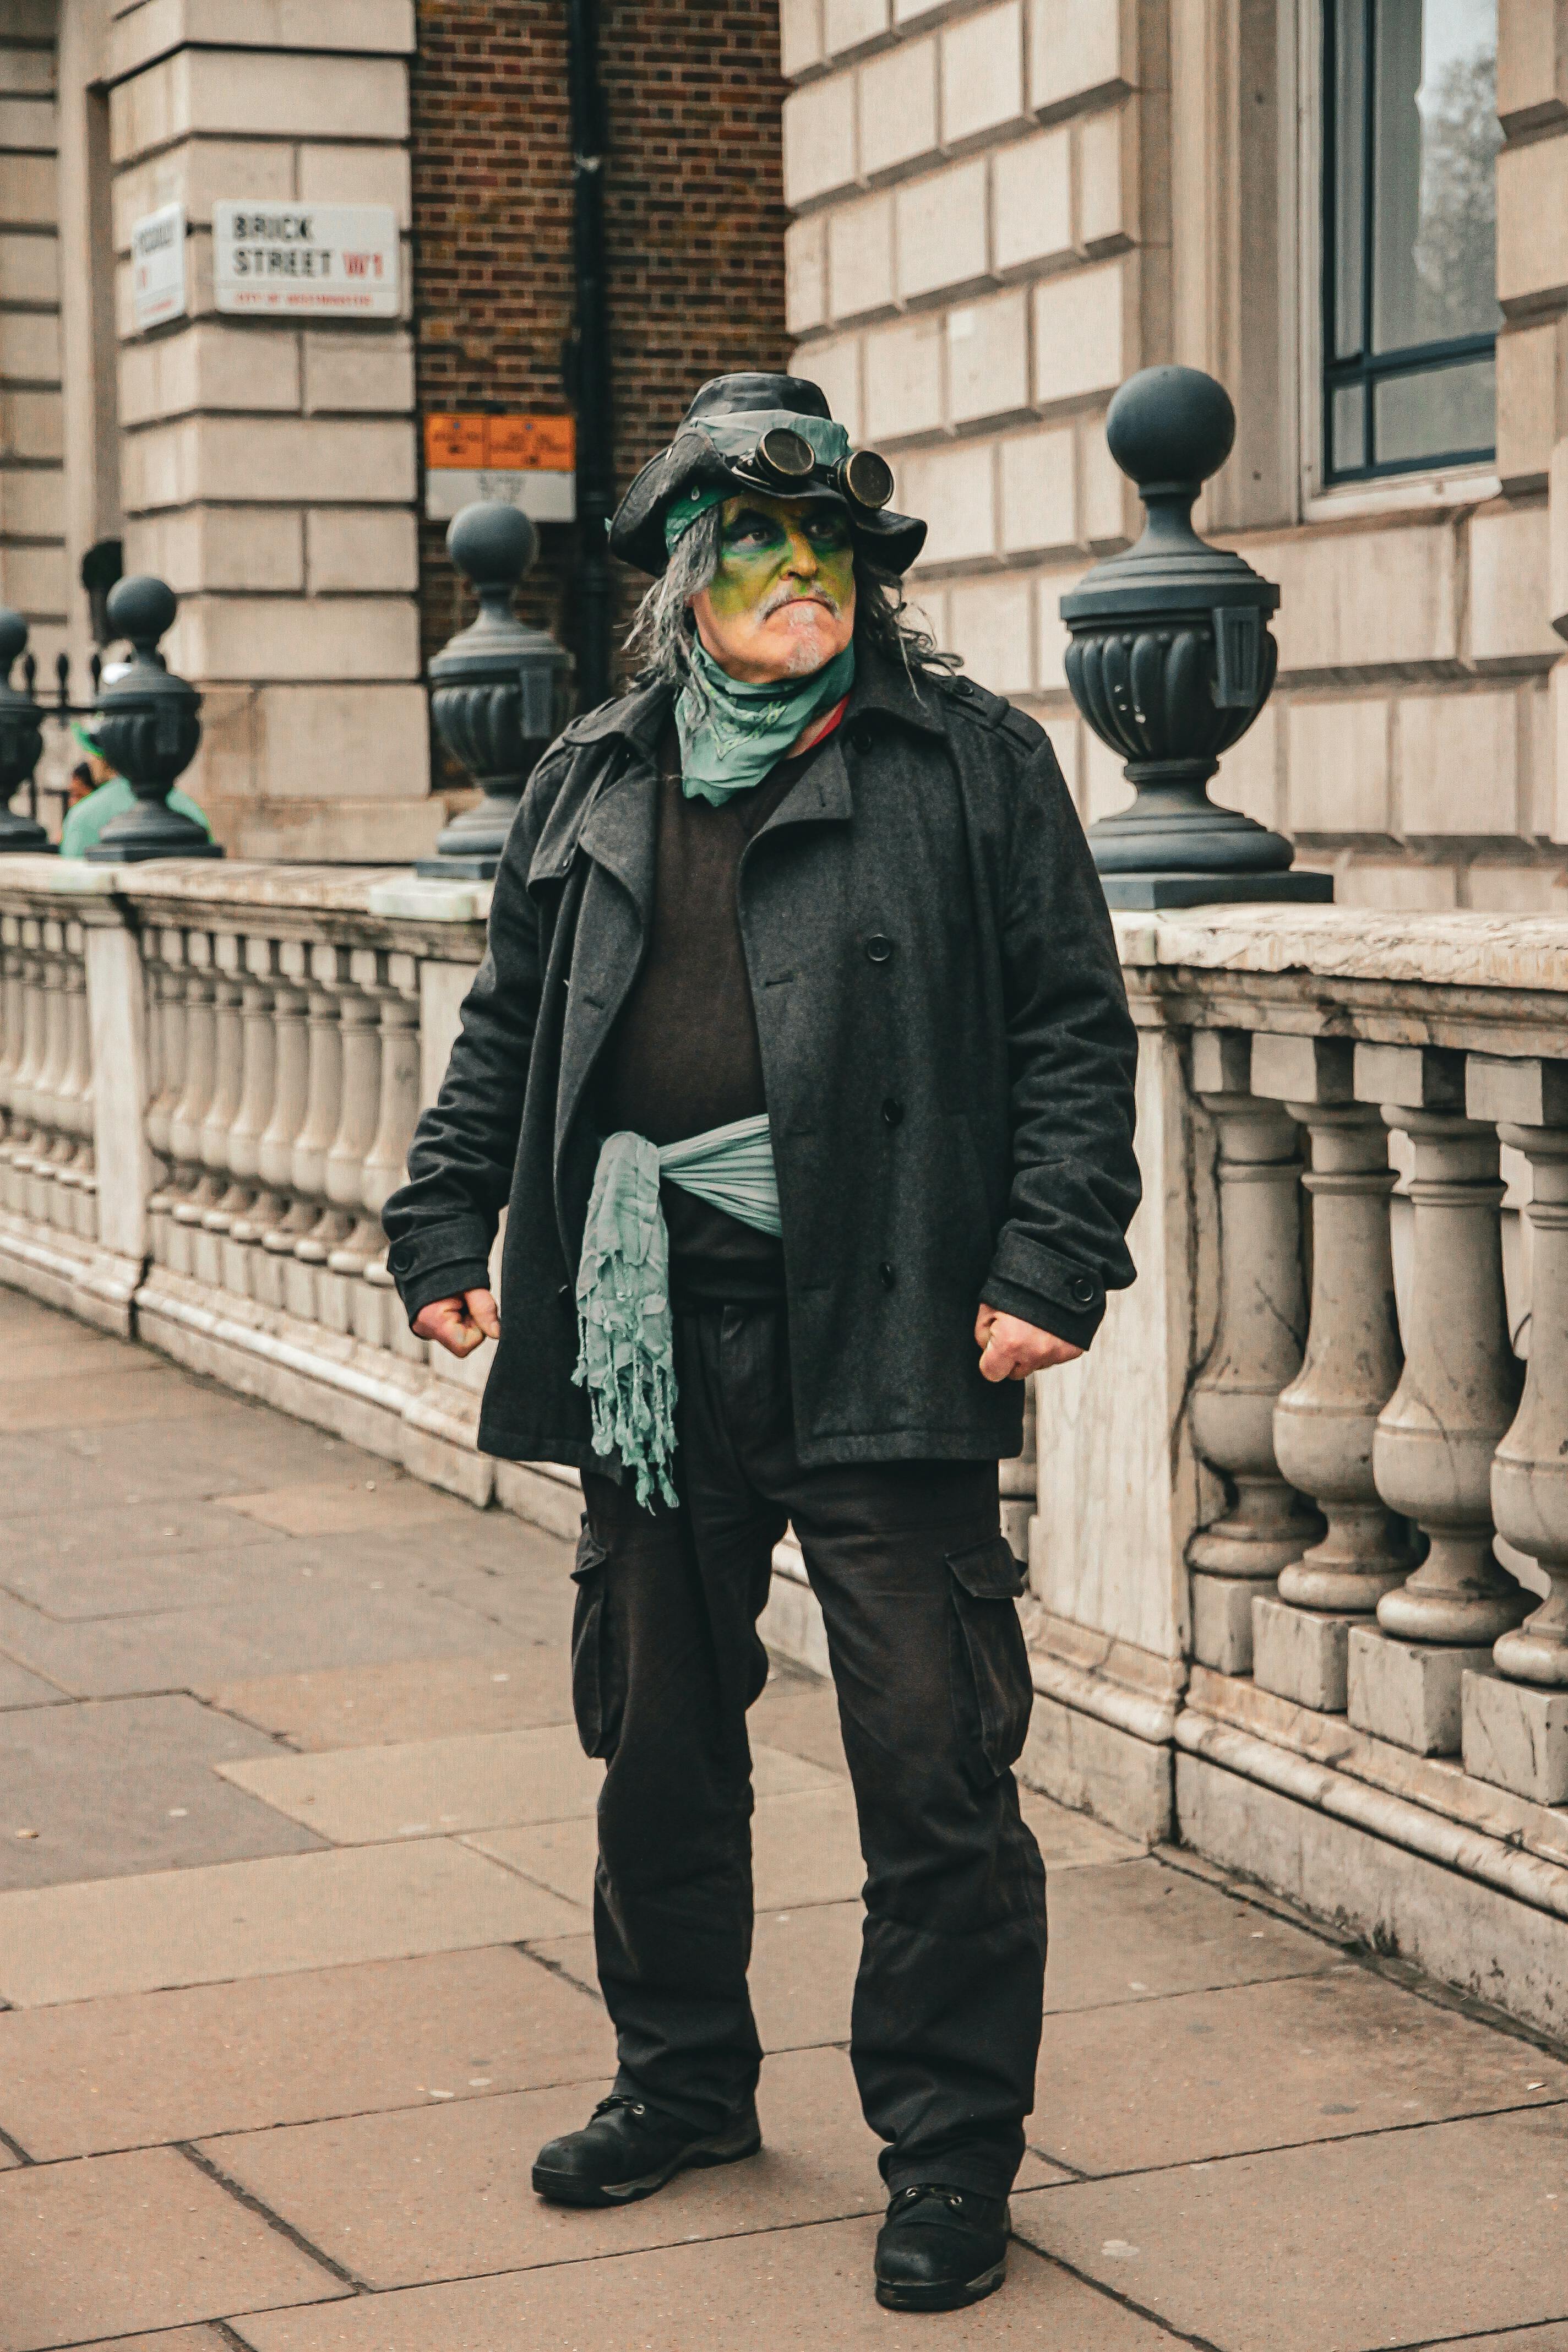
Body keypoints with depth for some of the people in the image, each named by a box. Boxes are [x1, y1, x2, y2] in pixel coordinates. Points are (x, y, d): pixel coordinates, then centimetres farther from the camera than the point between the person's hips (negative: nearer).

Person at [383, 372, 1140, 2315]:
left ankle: (948, 2152, 10)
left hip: (879, 1334, -4)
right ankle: (681, 2077, 34)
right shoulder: (590, 784, 15)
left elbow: (1073, 1028, -1)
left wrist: (1049, 1262, -11)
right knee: (658, 1734, 15)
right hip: (646, 1336, 5)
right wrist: (442, 1227, 13)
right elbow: (506, 1027, 22)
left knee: (931, 1757, -3)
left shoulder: (972, 765, 2)